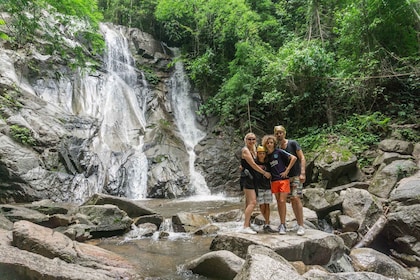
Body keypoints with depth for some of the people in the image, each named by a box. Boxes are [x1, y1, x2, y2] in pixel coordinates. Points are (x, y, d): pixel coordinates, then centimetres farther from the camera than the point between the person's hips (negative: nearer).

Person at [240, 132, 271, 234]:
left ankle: (248, 225, 13)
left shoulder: (253, 150, 18)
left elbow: (255, 163, 15)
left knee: (249, 203, 9)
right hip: (247, 178, -9)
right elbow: (252, 164, -14)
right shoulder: (245, 150, -10)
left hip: (251, 178, 9)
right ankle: (245, 227, -16)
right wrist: (264, 173, -8)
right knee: (253, 202, -16)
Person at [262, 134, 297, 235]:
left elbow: (294, 158, -8)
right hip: (274, 181, 5)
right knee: (278, 203, 8)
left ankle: (283, 225, -1)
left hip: (283, 180, -5)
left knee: (282, 202, -8)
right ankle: (282, 223, 18)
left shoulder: (279, 152, -5)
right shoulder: (266, 156, 9)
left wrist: (287, 170, -9)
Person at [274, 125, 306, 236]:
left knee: (296, 198, -14)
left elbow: (302, 158, -8)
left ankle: (301, 226, -9)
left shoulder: (293, 143, -6)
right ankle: (298, 223, 14)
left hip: (296, 175, -5)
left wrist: (302, 173, -17)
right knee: (292, 200, 5)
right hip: (286, 177, 5)